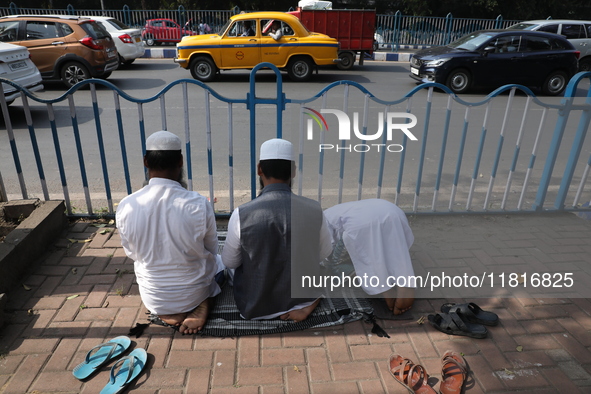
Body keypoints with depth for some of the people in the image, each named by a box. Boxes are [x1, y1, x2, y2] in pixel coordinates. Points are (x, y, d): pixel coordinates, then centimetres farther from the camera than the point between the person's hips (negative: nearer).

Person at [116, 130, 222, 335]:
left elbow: (132, 254, -1)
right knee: (213, 260, 31)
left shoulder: (126, 207, -19)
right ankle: (202, 307, 8)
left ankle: (168, 313, 15)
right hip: (194, 293, -2)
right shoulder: (199, 204, -26)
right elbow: (211, 250, -8)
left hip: (153, 300, 2)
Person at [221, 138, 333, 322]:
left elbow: (229, 262, -7)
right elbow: (325, 252, 0)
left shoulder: (241, 214, -25)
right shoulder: (314, 210, -19)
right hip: (302, 296, 3)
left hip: (255, 306, -2)